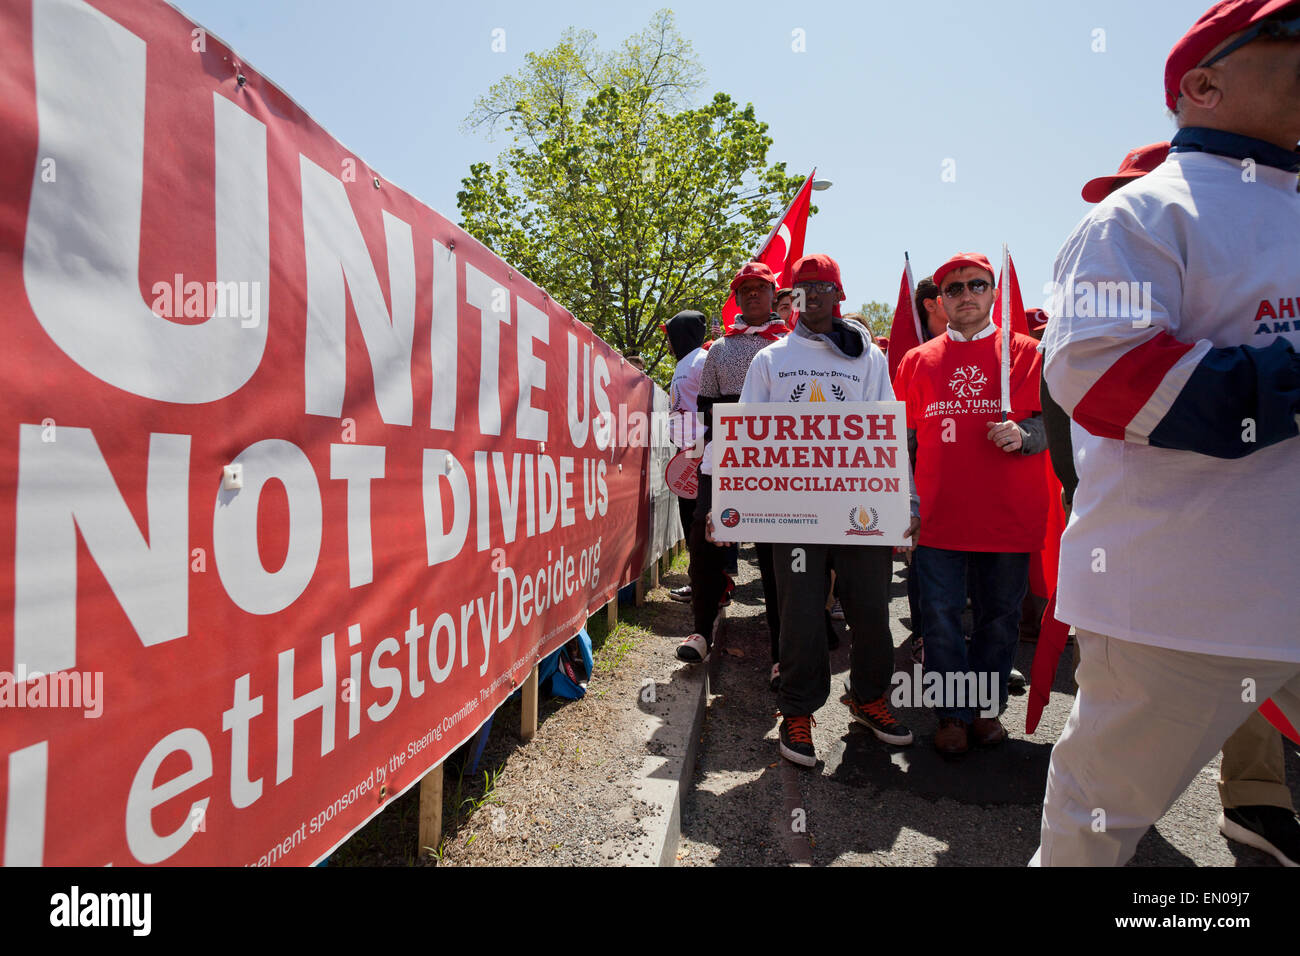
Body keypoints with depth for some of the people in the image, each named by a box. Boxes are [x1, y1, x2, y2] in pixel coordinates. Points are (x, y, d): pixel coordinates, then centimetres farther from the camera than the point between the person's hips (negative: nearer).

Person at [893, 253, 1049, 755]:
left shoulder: (1025, 352, 6)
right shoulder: (917, 361, 9)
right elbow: (902, 435, 11)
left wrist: (1023, 435, -17)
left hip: (1008, 516, 0)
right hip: (937, 516, 1)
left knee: (998, 616, 10)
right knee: (940, 616, 2)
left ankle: (988, 709, 30)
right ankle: (954, 714, 19)